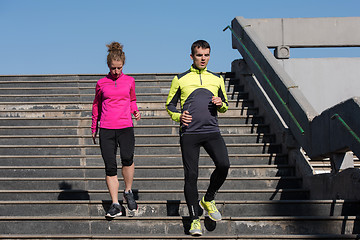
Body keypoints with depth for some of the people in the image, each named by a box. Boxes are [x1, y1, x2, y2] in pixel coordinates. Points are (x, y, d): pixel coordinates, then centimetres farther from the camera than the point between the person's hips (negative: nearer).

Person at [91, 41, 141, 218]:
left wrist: (135, 111, 2)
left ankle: (128, 192, -1)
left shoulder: (129, 81, 8)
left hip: (125, 127, -1)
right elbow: (96, 105, 18)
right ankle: (115, 205, 5)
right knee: (110, 167, -3)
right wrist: (94, 129, 22)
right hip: (106, 129, 1)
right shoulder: (101, 84, 7)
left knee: (127, 157, -25)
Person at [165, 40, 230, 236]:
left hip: (212, 131, 2)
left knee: (223, 164, -19)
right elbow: (170, 105, 14)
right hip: (189, 133, -1)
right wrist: (178, 116, -6)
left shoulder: (217, 79, 16)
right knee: (191, 175, -3)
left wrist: (220, 104, -1)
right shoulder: (180, 79, 9)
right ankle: (195, 219, 7)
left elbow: (225, 107, 23)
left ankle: (208, 200, 7)